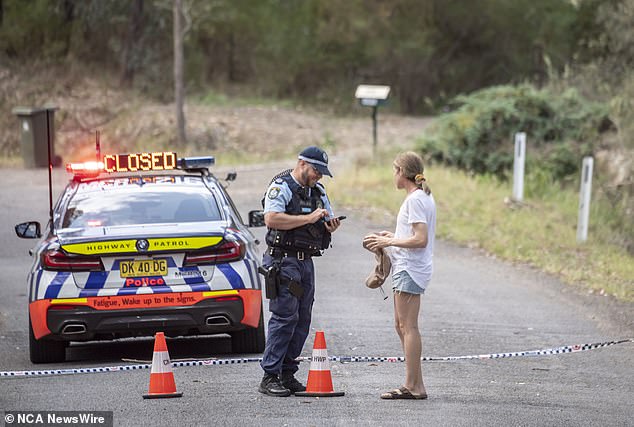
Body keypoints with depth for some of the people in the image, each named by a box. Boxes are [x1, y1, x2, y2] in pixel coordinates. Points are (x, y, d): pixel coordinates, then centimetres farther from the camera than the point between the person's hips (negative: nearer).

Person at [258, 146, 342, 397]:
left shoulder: (318, 191, 17)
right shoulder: (281, 187, -8)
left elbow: (327, 223, 23)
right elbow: (271, 219, -22)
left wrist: (331, 225, -3)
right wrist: (309, 218, -20)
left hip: (306, 262, 8)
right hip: (284, 260, -8)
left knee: (302, 320, 6)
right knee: (285, 317, -12)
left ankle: (287, 375, 11)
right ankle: (269, 378, -11)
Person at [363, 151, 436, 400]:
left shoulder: (415, 200, -15)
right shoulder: (424, 197, 16)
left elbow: (420, 240, -21)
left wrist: (389, 242, -13)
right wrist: (393, 237, 16)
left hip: (409, 270, -11)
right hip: (406, 268, 11)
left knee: (408, 327, -8)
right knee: (401, 326, 14)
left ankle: (413, 386, -8)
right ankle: (414, 385, 15)